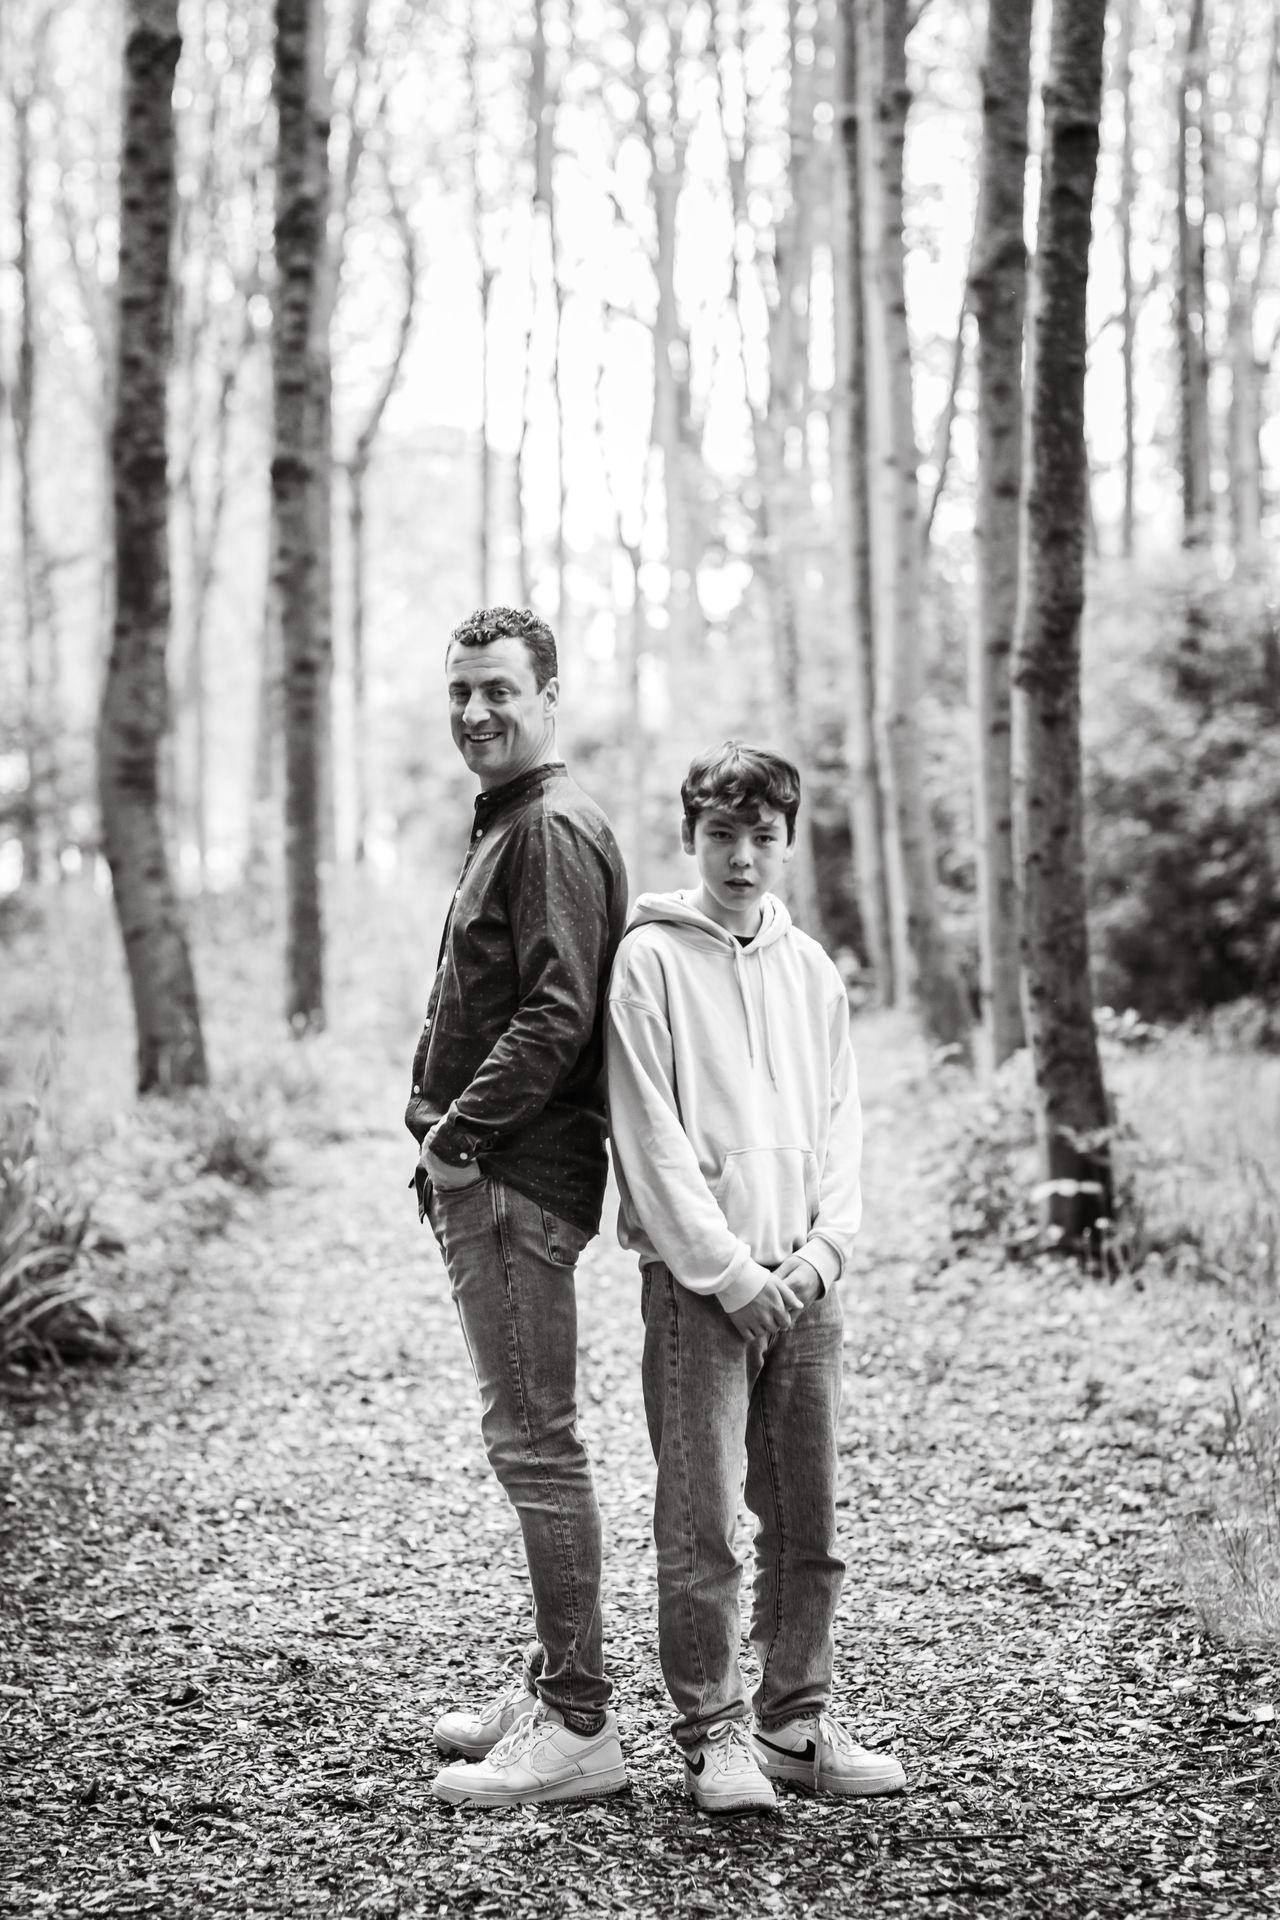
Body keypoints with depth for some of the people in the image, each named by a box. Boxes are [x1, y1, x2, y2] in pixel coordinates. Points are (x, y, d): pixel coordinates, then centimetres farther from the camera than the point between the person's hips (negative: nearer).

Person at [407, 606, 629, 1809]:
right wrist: (437, 1121, 13)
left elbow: (556, 1015, -22)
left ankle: (579, 1729, -2)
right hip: (483, 1179, 11)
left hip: (519, 1180, -11)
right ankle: (552, 1684, 27)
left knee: (534, 1441, -7)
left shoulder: (553, 831, -12)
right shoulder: (505, 827, 20)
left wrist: (460, 1134, -18)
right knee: (526, 1438, 16)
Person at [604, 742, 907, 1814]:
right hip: (698, 1281, -5)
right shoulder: (651, 959, -3)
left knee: (809, 1522, 8)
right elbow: (652, 1137, -8)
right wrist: (732, 1273, -12)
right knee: (702, 1523, -5)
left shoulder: (811, 970, 13)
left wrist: (823, 1250, -3)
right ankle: (714, 1735, 4)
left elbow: (839, 1123, 12)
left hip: (804, 1283, 5)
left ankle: (796, 1722, 19)